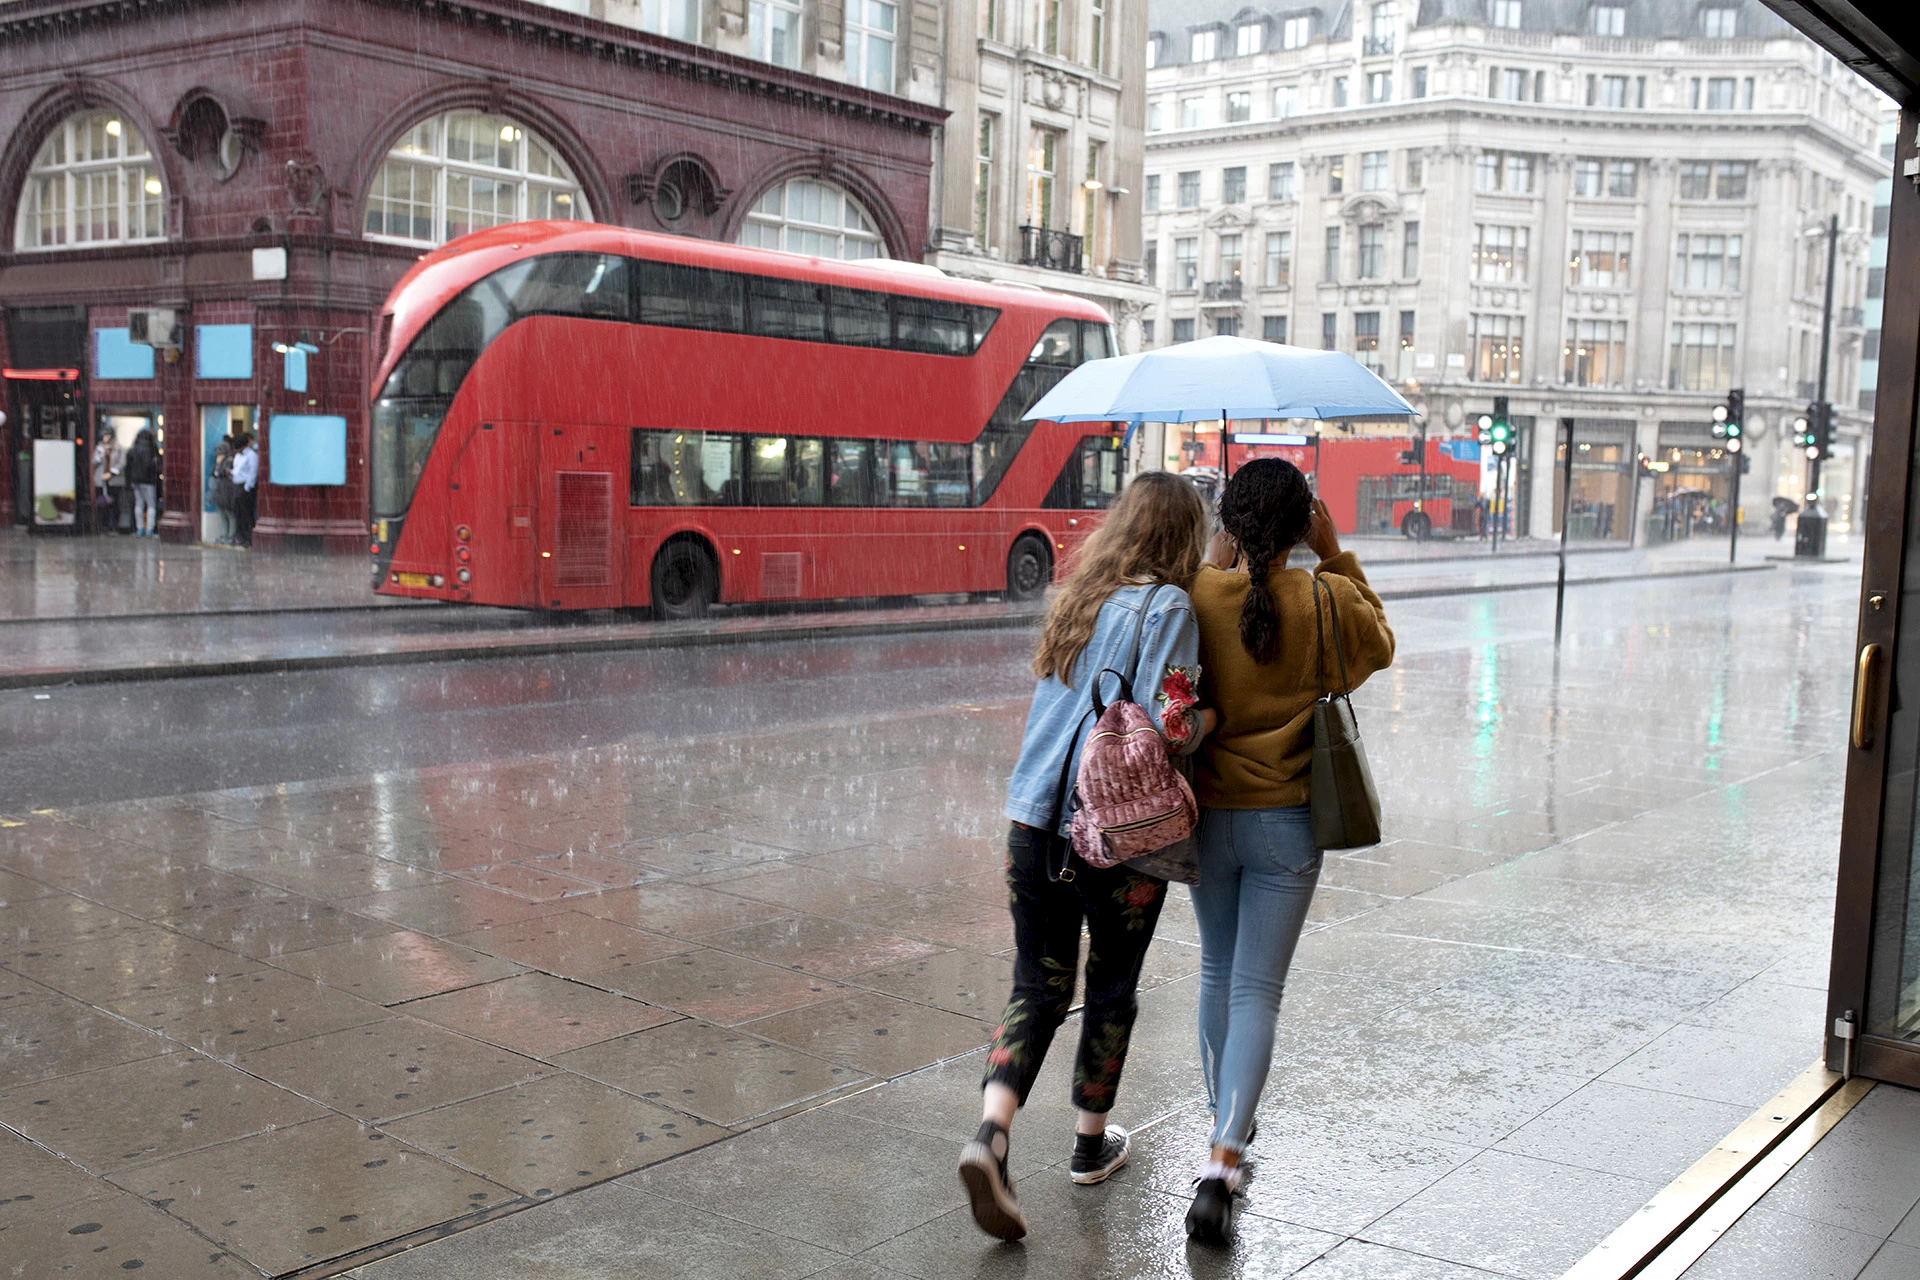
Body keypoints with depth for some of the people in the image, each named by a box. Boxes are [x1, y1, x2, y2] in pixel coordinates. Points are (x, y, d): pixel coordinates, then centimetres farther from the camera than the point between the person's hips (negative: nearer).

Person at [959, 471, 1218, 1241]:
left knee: (1037, 988, 12)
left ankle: (991, 1134, -7)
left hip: (1034, 823, 5)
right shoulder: (1168, 607, -11)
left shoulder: (1078, 598, 10)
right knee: (1112, 989, 15)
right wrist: (1211, 719, 0)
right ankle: (1090, 1143, 31)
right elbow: (1172, 726, -22)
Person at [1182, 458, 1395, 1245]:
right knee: (1257, 990, 1)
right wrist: (1335, 559, 10)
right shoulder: (1327, 601, -10)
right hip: (1286, 824, -2)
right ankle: (1222, 1161, -12)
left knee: (1218, 972, 22)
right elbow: (1380, 645, 12)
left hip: (1208, 817, 2)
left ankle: (1227, 1120, 38)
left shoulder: (1197, 596, -9)